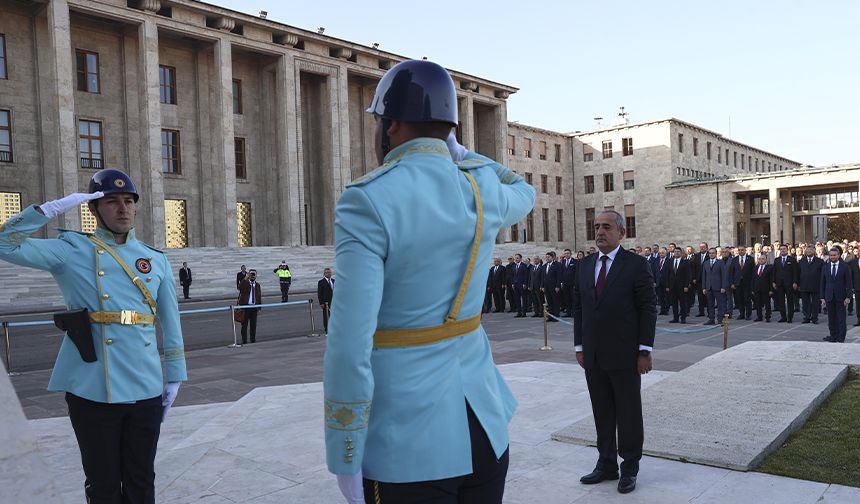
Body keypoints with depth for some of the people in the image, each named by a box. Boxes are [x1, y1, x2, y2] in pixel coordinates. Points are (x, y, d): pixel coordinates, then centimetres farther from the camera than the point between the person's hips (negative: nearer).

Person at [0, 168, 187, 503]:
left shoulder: (156, 259, 9)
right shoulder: (71, 251, 1)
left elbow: (170, 322, 12)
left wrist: (174, 377, 11)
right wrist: (53, 209, -11)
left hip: (146, 390, 3)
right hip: (91, 392, -2)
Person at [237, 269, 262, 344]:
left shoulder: (257, 285, 9)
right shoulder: (245, 283, -3)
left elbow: (259, 296, 12)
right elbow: (239, 288, -27)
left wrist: (259, 307, 7)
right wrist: (246, 278, -36)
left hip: (254, 307, 3)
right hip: (245, 306, -3)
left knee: (253, 324, 9)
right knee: (244, 324, 1)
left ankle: (253, 340, 19)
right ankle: (244, 341, 6)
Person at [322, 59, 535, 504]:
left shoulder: (367, 202, -16)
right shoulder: (483, 193, 0)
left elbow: (351, 345, -21)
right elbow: (523, 195, 27)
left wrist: (345, 460, -11)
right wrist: (457, 151, 23)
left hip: (406, 443, -5)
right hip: (482, 425, 6)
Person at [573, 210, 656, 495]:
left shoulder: (636, 265, -6)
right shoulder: (584, 266, 9)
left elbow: (648, 309, -7)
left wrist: (644, 351, -11)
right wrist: (579, 346, 8)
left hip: (624, 355, -5)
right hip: (593, 356, 5)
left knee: (628, 413, 7)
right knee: (602, 413, 12)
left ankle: (629, 468, 20)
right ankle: (606, 464, 24)